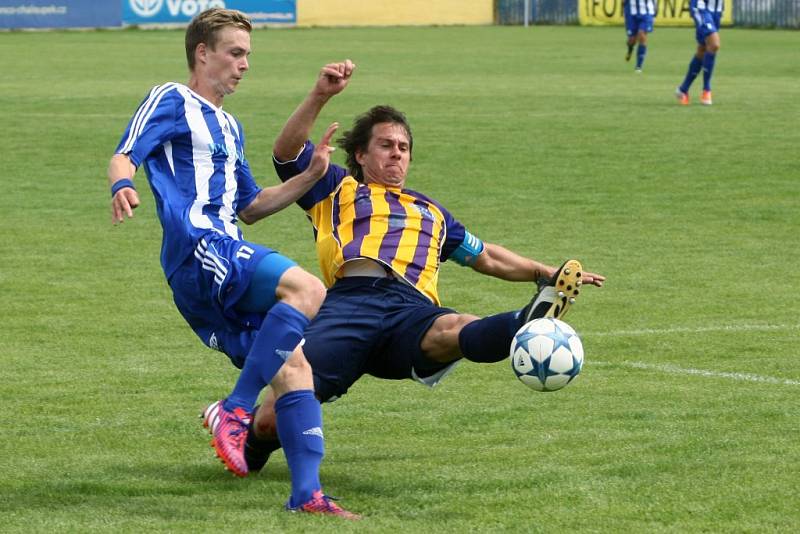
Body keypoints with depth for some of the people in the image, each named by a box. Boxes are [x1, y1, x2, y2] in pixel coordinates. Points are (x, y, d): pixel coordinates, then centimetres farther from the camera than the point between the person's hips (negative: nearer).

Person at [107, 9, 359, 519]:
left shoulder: (229, 127, 29)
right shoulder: (172, 101, 4)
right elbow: (123, 156, -8)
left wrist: (310, 177, 22)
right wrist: (122, 185, -32)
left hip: (230, 259, 9)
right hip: (196, 248, -9)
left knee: (293, 367, -1)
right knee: (307, 290, -28)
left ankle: (306, 493, -1)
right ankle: (234, 411, -25)